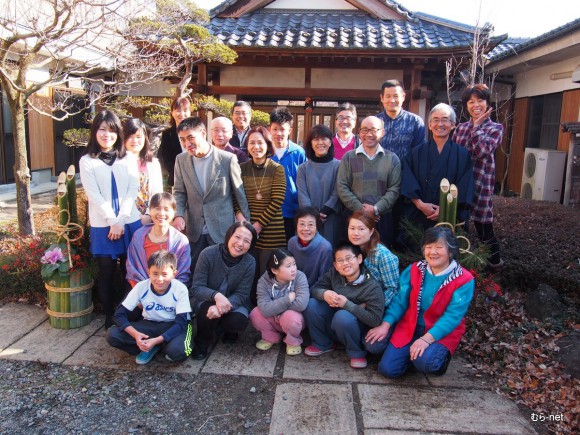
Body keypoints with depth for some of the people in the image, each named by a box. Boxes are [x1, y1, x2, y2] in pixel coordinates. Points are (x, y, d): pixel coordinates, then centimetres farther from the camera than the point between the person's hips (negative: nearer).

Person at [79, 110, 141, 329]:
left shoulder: (127, 159, 8)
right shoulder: (87, 161, 3)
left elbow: (132, 190, -1)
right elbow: (94, 195, -6)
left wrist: (121, 220, -11)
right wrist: (113, 222, -13)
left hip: (130, 223, 2)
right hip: (103, 225, -1)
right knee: (107, 272, 5)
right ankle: (109, 316, 17)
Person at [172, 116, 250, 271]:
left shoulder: (228, 159, -10)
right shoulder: (181, 160, 0)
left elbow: (239, 191, -3)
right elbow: (179, 192, 6)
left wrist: (245, 221, 1)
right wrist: (178, 215, -11)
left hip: (222, 229, -3)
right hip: (194, 230, 3)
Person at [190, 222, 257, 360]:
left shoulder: (250, 262, -18)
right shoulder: (208, 254, -22)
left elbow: (241, 294, -17)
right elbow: (196, 288, -21)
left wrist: (222, 308, -38)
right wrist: (216, 295, -43)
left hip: (234, 303, 1)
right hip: (206, 300, -1)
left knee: (239, 321, -29)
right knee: (208, 311, -35)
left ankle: (229, 331, 11)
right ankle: (202, 343, -2)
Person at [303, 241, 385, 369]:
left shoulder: (372, 287, -24)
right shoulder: (333, 274, -10)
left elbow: (375, 319, -27)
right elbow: (314, 289, -2)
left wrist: (347, 304, -32)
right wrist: (324, 294, -27)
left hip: (358, 329, -5)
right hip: (333, 327, 5)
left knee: (342, 316, -36)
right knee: (311, 305, -17)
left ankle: (357, 353, -8)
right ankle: (323, 344, 5)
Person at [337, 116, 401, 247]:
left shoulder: (392, 159, 7)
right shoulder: (349, 157, 5)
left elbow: (394, 189, 0)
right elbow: (342, 187, -1)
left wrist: (376, 209, -13)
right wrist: (360, 209, -11)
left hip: (383, 218, 1)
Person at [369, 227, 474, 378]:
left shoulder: (464, 280, -13)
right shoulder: (413, 270, -1)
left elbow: (452, 317, -19)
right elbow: (400, 301, 1)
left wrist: (426, 339, -28)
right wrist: (385, 325, -11)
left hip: (442, 333, -3)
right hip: (409, 327, 4)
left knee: (423, 362, -33)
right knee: (387, 368, -11)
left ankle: (440, 358, 3)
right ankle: (412, 353, 18)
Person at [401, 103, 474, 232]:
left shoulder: (462, 154, 3)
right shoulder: (416, 152, 5)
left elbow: (465, 188, -4)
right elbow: (408, 184, -3)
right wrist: (420, 204, -16)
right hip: (419, 217, 1)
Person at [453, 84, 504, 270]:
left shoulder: (495, 128, 1)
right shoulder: (461, 128, 13)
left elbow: (482, 151, -18)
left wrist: (477, 125, -9)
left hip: (480, 183, -4)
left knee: (483, 227, 1)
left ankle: (495, 261, 23)